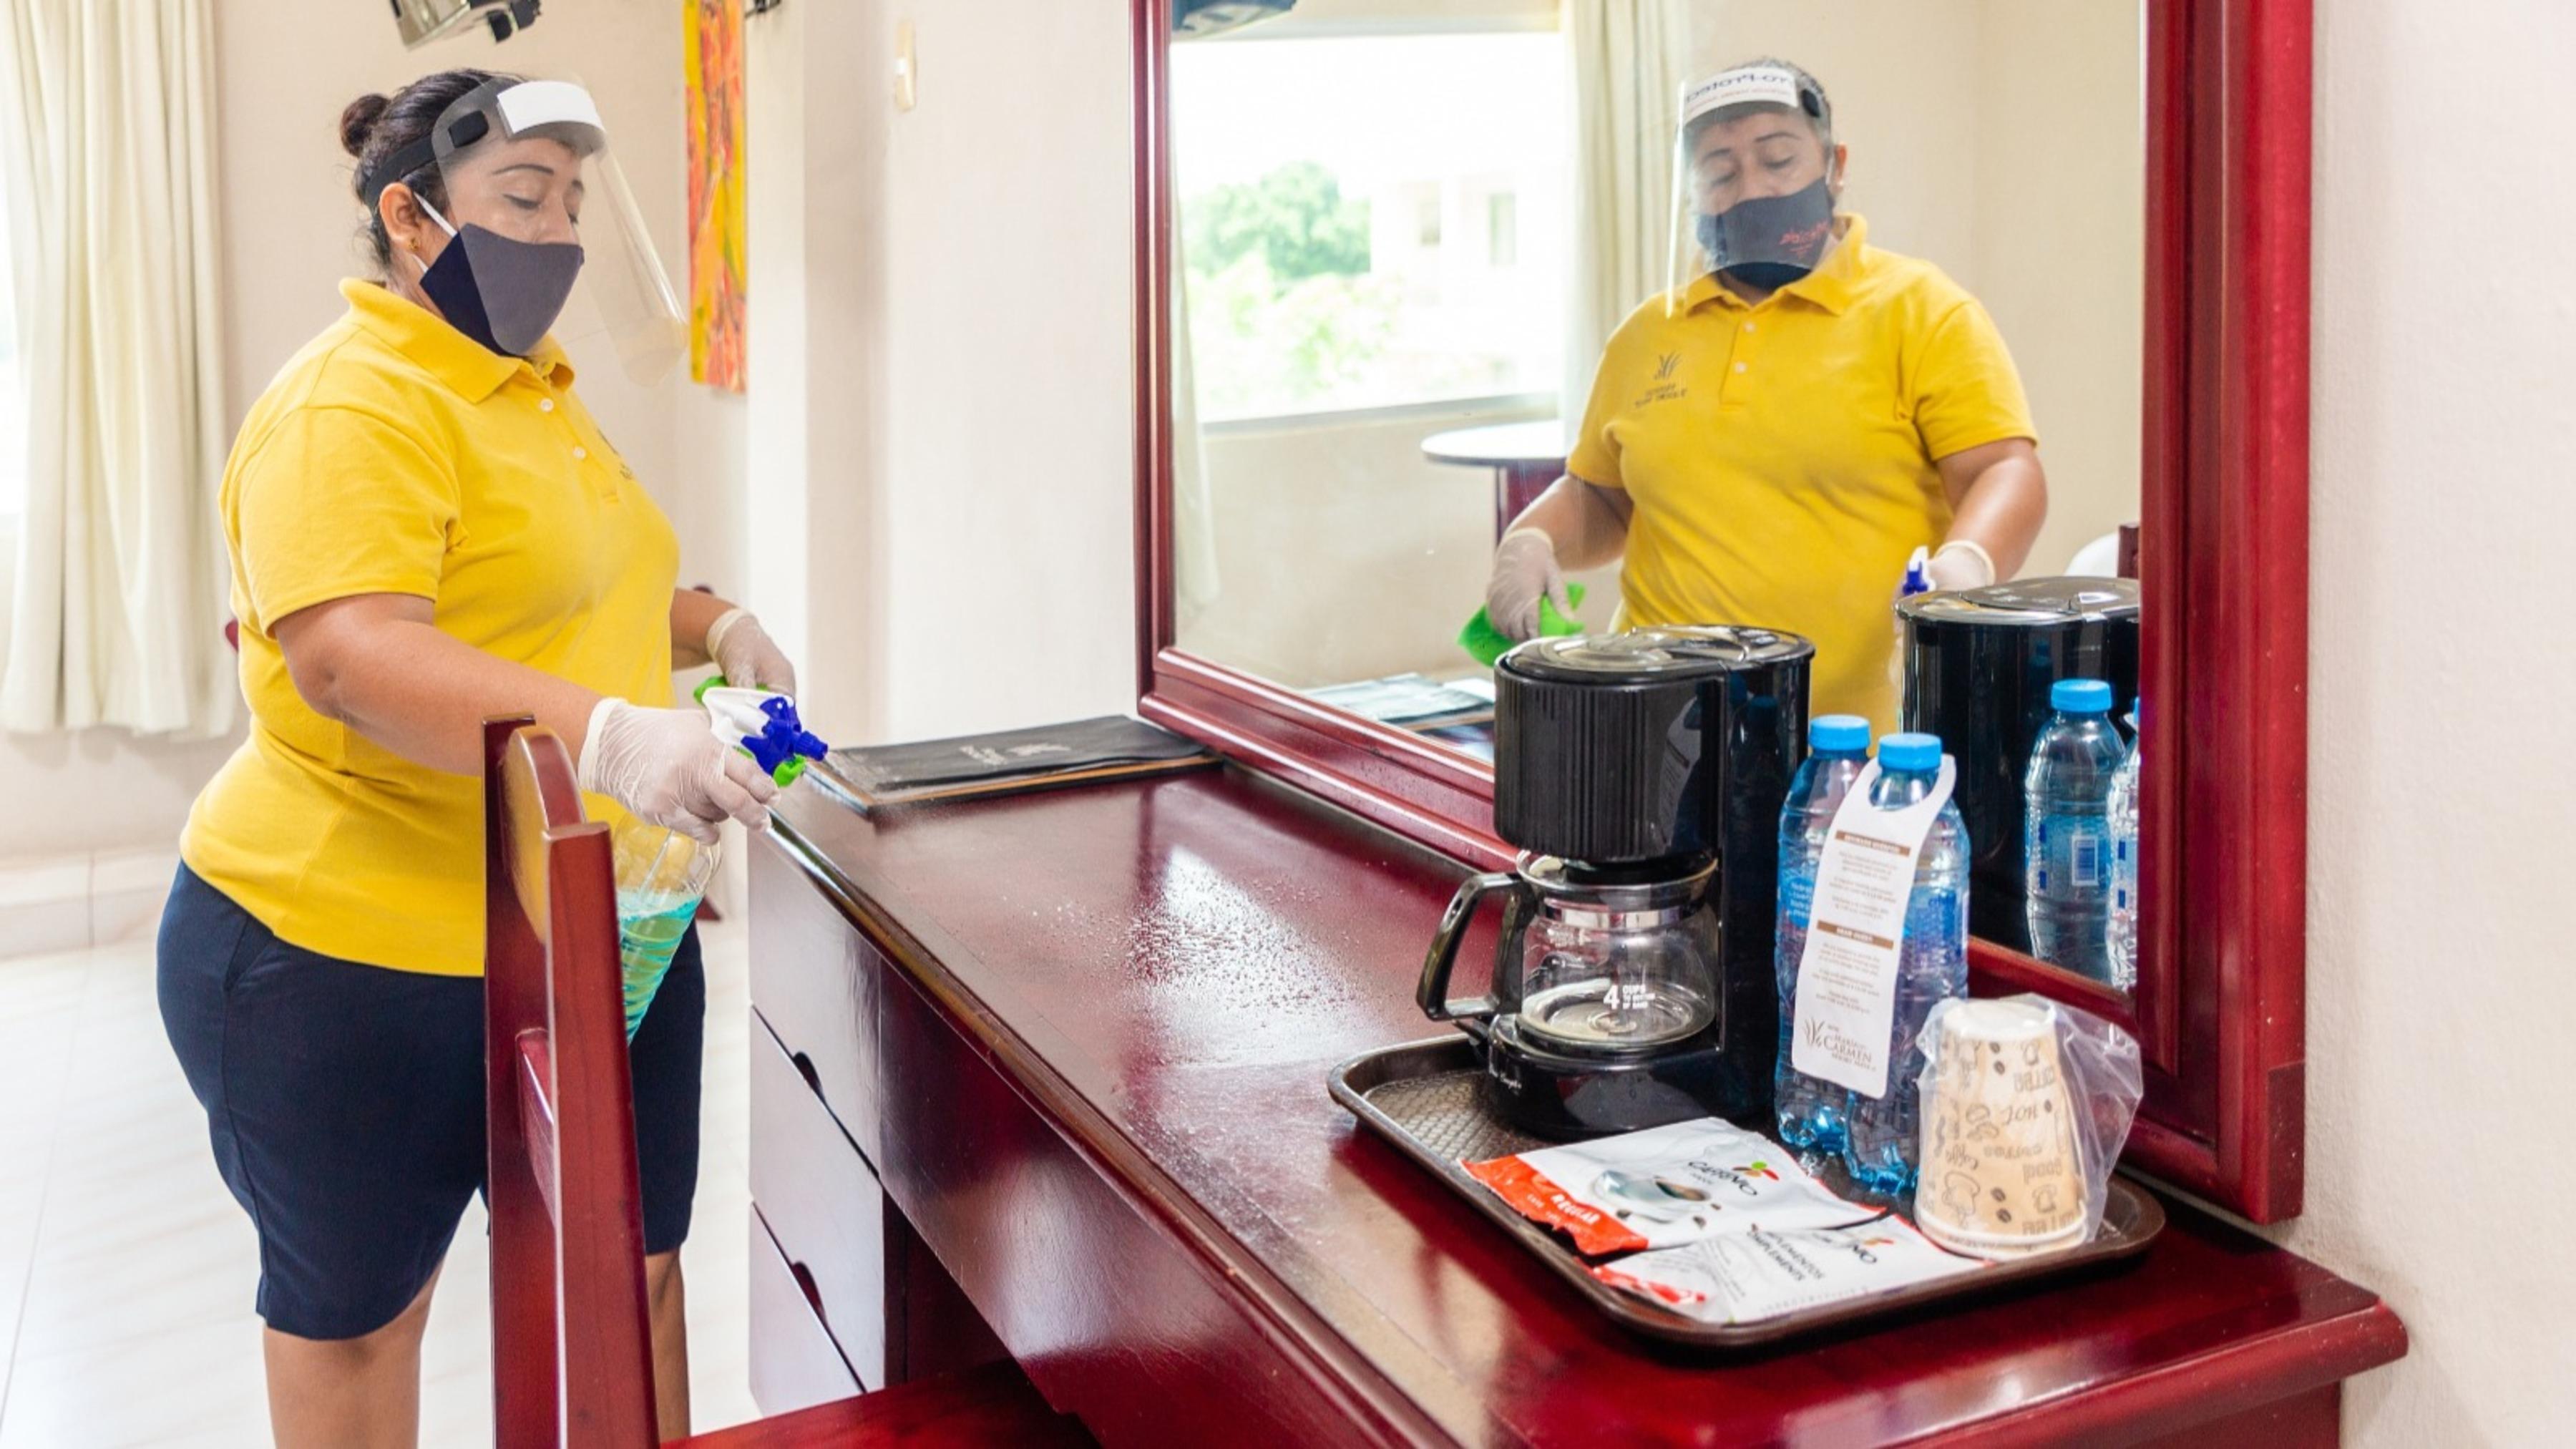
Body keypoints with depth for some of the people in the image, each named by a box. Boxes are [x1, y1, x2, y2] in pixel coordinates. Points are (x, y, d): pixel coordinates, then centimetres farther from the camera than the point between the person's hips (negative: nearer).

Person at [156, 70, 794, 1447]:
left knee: (633, 1269, 13)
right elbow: (348, 659, -31)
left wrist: (709, 625, 7)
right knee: (355, 1302, 14)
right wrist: (607, 734, -42)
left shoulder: (532, 385, 12)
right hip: (355, 960, -8)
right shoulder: (350, 406, -18)